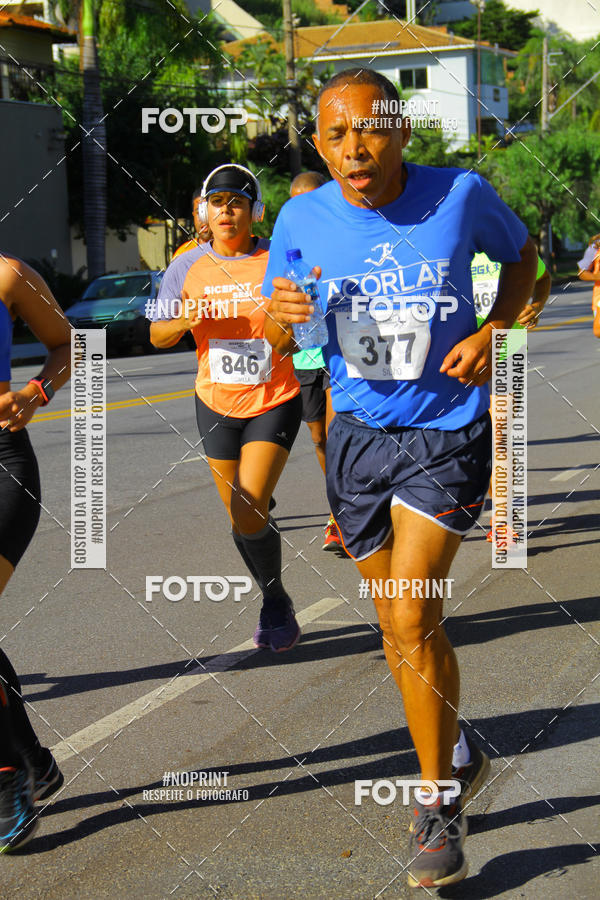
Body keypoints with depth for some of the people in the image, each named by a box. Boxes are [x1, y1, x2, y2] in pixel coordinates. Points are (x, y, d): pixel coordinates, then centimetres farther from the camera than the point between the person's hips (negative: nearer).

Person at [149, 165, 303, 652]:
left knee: (249, 512, -16)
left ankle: (276, 600, 8)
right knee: (241, 517, 11)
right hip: (217, 405, 4)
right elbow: (158, 335, 7)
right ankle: (275, 604, 33)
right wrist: (185, 322, -15)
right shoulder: (187, 267, 1)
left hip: (275, 402, -4)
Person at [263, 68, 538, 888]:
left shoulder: (461, 195, -10)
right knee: (399, 627, 13)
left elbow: (520, 251, 11)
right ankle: (459, 757, 37)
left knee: (411, 617, -15)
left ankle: (438, 802, 3)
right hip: (359, 435, 4)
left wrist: (494, 331, -7)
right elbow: (277, 341, 7)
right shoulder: (302, 220, -4)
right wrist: (279, 319, -18)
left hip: (449, 432, -4)